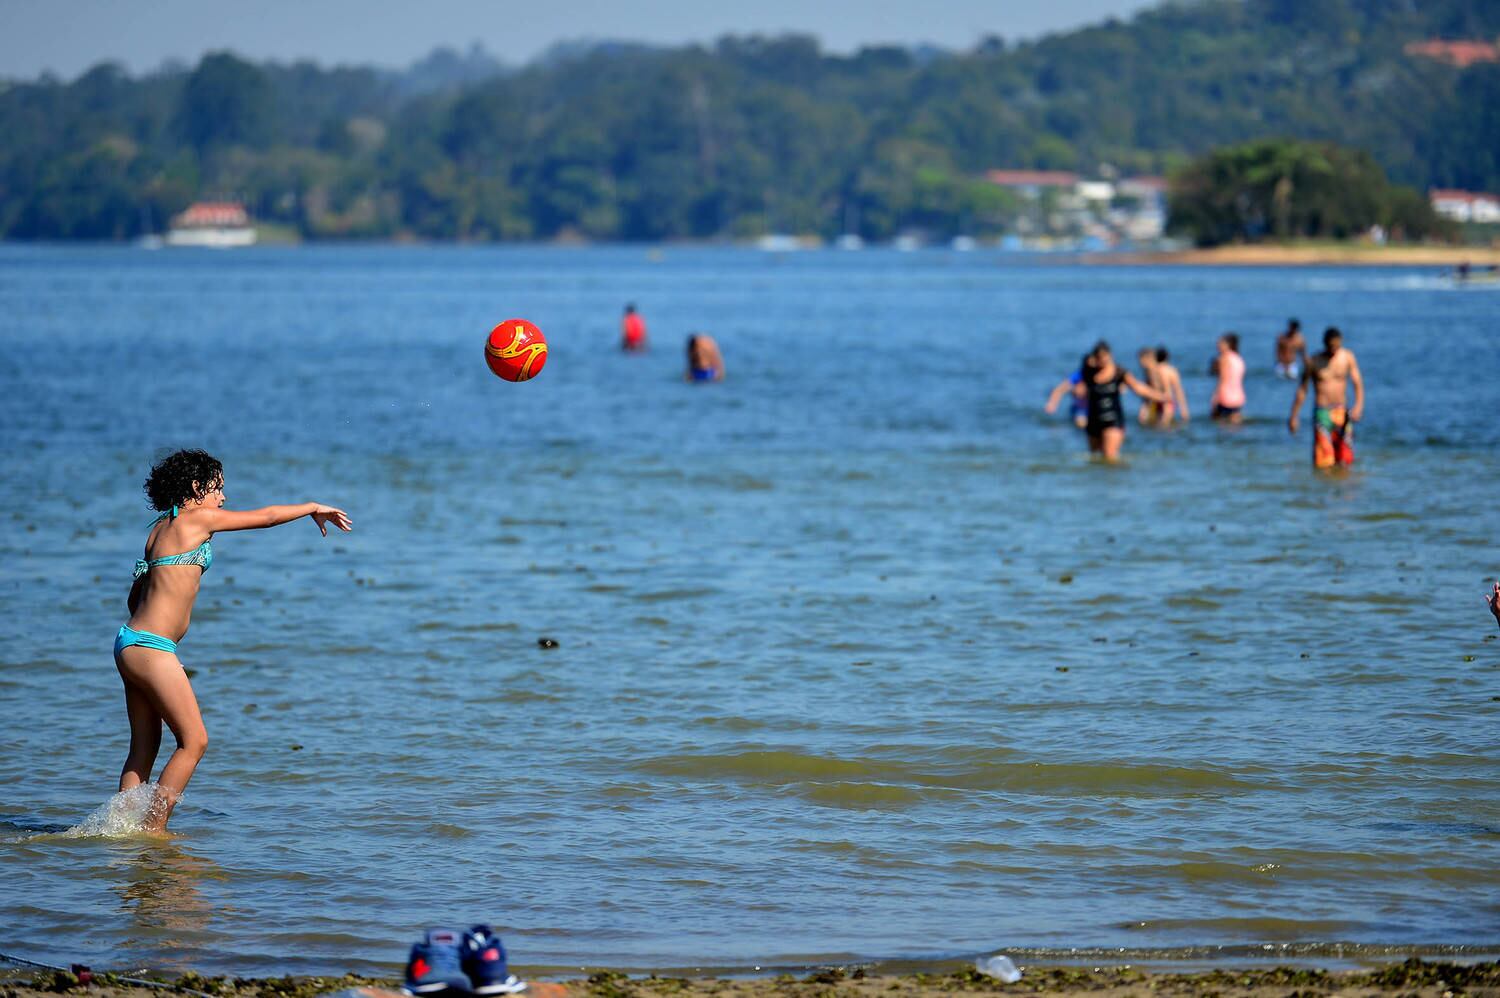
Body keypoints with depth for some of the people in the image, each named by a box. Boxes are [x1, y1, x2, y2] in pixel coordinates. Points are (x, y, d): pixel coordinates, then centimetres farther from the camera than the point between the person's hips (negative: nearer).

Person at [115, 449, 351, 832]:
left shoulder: (160, 528, 18)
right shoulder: (198, 518, -7)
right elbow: (266, 516, 1)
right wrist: (314, 507, 17)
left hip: (130, 643, 9)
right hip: (151, 648, -9)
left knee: (145, 748, 10)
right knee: (193, 741, -2)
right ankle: (153, 829, -2)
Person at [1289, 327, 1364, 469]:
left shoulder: (1347, 357, 3)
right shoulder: (1314, 361, 0)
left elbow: (1357, 383, -2)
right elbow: (1302, 389, 7)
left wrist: (1359, 405, -21)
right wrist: (1293, 416, 8)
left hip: (1342, 413, 2)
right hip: (1322, 413, -2)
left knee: (1344, 460, 2)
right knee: (1323, 463, -11)